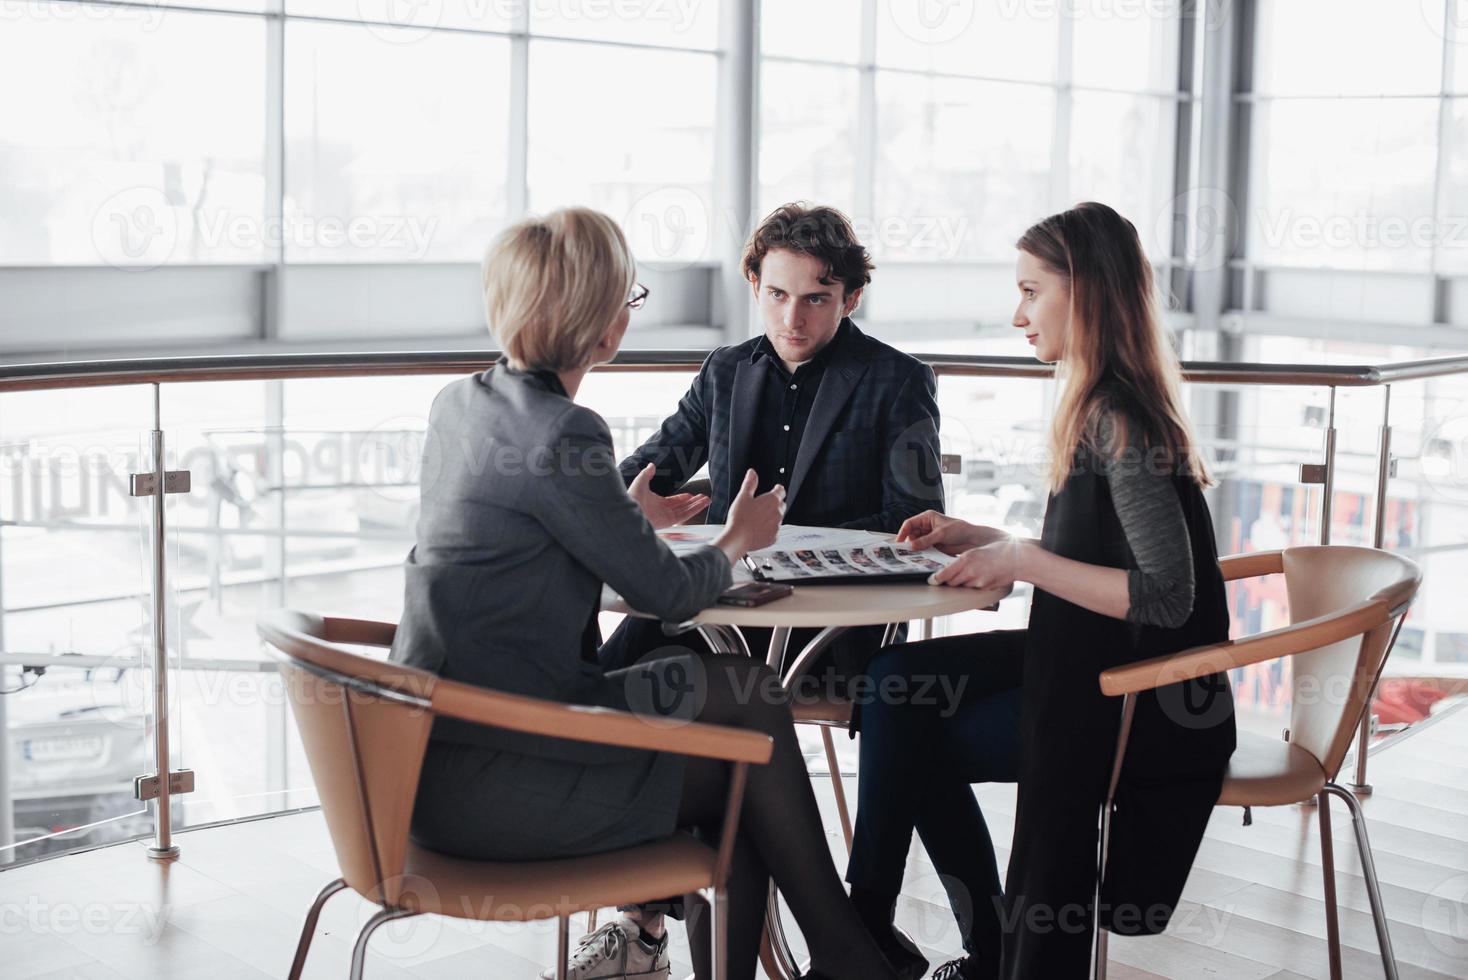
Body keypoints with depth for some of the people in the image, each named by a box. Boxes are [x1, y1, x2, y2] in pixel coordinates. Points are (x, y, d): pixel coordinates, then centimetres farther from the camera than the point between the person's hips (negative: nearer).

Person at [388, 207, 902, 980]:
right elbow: (669, 592, -9)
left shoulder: (458, 403, 7)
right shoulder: (562, 435, -19)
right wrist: (736, 540, 12)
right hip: (483, 785, -9)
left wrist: (631, 512, 34)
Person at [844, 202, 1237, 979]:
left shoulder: (1121, 423, -20)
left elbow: (1166, 595, -25)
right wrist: (983, 540, 7)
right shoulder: (1097, 409, 9)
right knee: (896, 681, -4)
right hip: (1094, 659, 9)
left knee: (918, 738, -8)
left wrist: (1023, 560, -21)